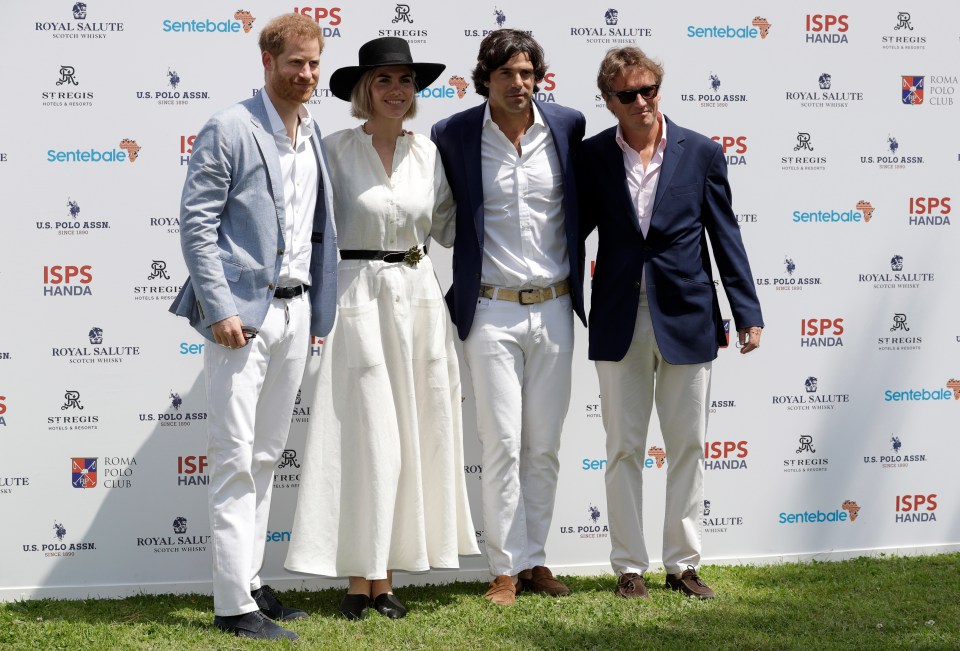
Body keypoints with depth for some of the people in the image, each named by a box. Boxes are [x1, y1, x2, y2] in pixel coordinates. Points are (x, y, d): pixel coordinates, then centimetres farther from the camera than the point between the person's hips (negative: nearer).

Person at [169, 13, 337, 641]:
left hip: (295, 311, 7)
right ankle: (234, 605, -1)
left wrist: (318, 312, 13)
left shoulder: (314, 136, 13)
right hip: (242, 311, -7)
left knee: (267, 456, 13)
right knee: (236, 461, -5)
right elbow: (197, 223, -10)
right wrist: (220, 308, -17)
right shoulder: (230, 130, -7)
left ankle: (252, 583, 23)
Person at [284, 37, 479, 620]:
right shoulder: (336, 151, -5)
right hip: (356, 296, -4)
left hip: (417, 297, 5)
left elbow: (448, 227, 15)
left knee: (411, 439, 5)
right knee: (368, 438, -4)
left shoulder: (429, 154, 8)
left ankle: (385, 578, 14)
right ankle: (358, 580, 7)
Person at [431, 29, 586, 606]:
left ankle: (535, 558, 20)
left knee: (545, 445, 8)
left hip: (554, 309, 3)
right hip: (493, 312, -2)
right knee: (502, 444, -2)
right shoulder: (453, 135, -5)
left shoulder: (567, 125, 2)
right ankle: (506, 568, 7)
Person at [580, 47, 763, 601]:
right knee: (624, 450, 6)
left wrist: (748, 313, 0)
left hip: (686, 321, 0)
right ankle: (630, 566, 16)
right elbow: (574, 230, 6)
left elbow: (726, 236, 2)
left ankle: (684, 562, 19)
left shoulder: (702, 153, 0)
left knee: (688, 447, 7)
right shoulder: (592, 156, 0)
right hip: (619, 324, 0)